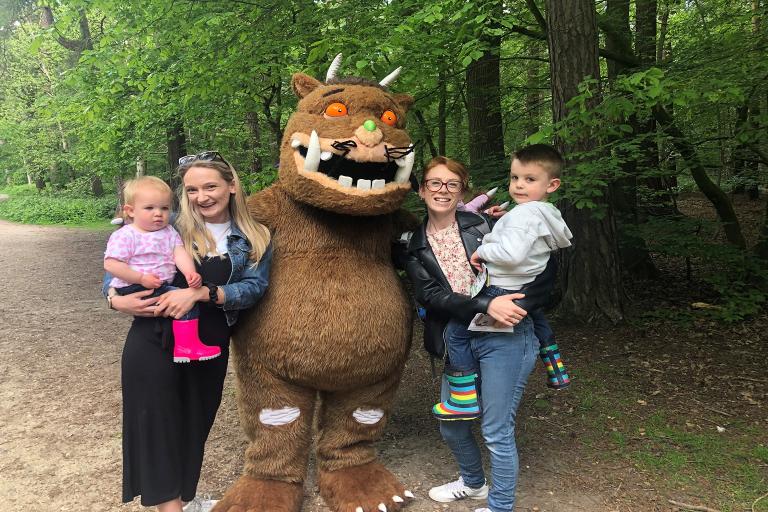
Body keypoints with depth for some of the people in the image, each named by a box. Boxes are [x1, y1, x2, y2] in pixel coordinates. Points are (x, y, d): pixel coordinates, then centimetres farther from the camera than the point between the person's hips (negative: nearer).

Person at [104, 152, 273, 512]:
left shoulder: (254, 240, 2)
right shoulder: (170, 227, -1)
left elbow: (254, 287, -12)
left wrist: (200, 293, -24)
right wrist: (115, 298, -17)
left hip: (210, 347, 2)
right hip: (155, 342, -2)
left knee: (195, 425, 15)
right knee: (156, 425, -1)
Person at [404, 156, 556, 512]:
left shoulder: (482, 225, -4)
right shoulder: (415, 247, 5)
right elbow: (430, 296, -11)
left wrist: (520, 304, -19)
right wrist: (485, 305, -24)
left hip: (504, 337, -5)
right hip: (459, 339, 5)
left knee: (496, 431, 3)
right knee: (450, 423, 19)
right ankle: (473, 483, 48)